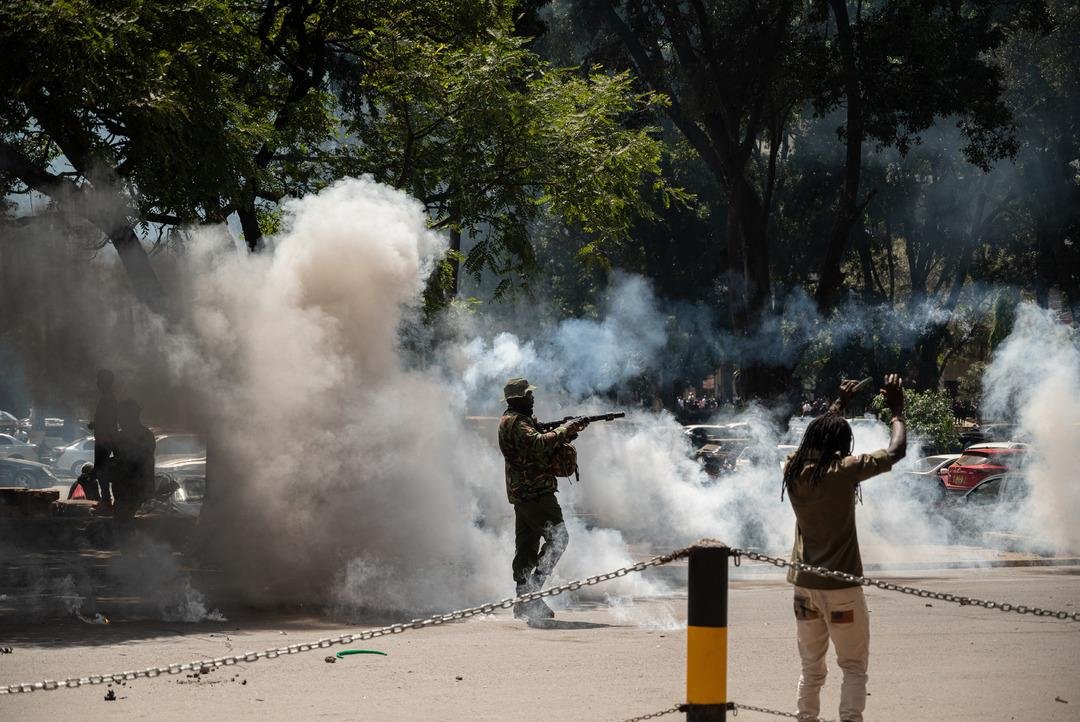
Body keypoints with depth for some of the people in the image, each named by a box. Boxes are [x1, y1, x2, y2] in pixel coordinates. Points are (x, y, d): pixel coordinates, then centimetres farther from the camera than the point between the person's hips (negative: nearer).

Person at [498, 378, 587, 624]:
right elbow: (538, 443, -27)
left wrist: (566, 436, 4)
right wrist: (563, 431, -16)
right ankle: (533, 586, -18)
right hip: (534, 492, -11)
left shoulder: (522, 419, 21)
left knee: (527, 547, 9)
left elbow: (544, 450, 21)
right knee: (557, 537, -13)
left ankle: (525, 602, 10)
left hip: (523, 494, 11)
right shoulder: (514, 422, -11)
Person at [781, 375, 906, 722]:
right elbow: (895, 451, -9)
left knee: (811, 667, 15)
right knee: (854, 668, 1)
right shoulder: (842, 471, -15)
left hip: (804, 582, 6)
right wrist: (896, 410, 4)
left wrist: (840, 404, 32)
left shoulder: (794, 469, 2)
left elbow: (816, 437, 24)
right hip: (840, 586, -6)